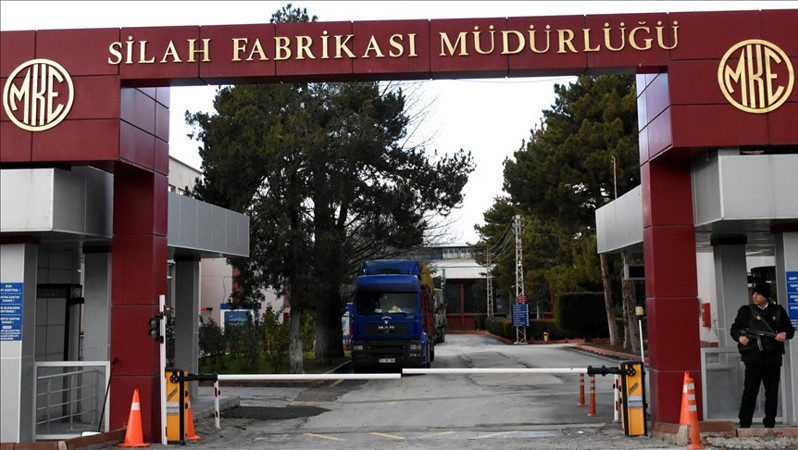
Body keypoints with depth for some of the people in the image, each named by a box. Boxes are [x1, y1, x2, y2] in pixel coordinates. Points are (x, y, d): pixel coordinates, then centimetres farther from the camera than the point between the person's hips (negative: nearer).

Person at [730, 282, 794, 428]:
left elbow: (790, 329, 17)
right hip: (753, 356, -3)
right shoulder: (746, 310, 8)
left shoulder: (778, 311, 13)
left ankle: (769, 423, 17)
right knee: (750, 390, -7)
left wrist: (785, 334, -5)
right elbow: (734, 329, 10)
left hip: (773, 357, 3)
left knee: (772, 391, 7)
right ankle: (744, 424, -4)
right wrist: (739, 337, -11)